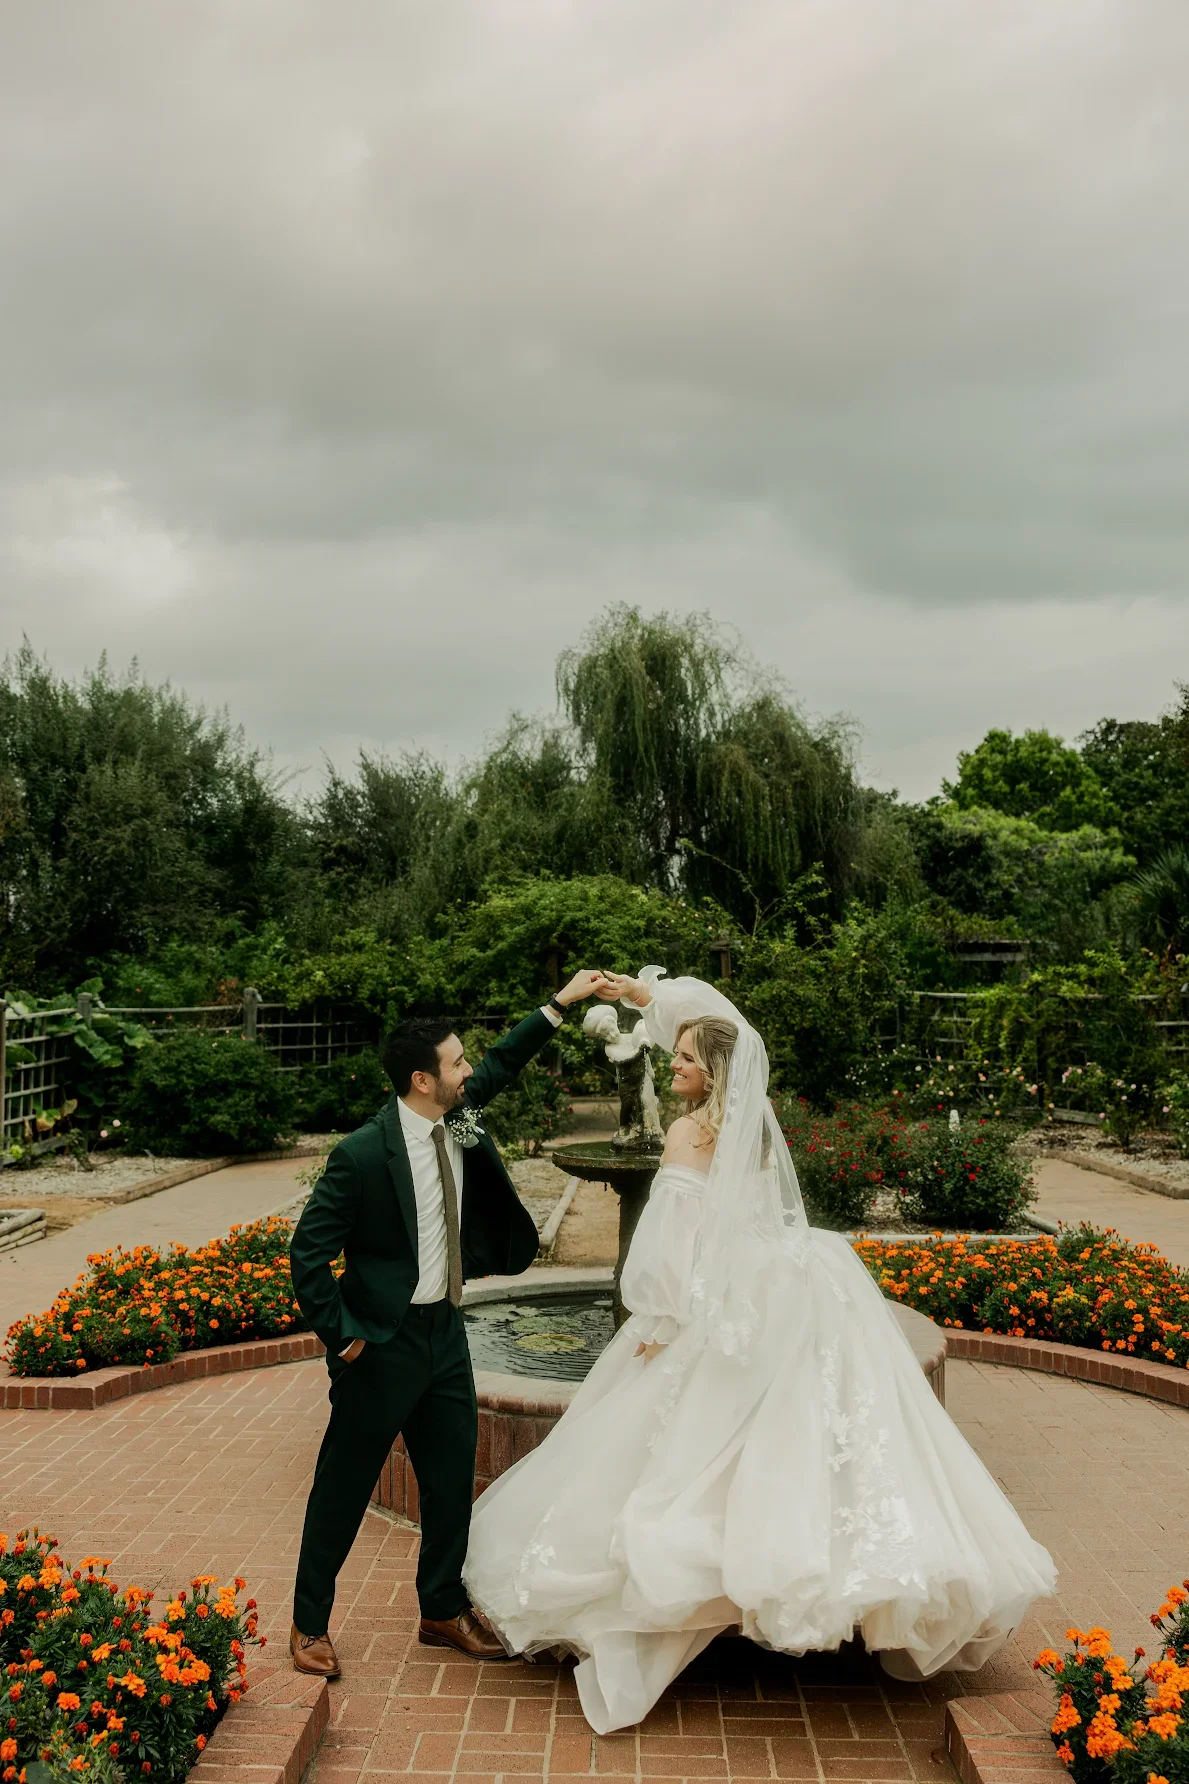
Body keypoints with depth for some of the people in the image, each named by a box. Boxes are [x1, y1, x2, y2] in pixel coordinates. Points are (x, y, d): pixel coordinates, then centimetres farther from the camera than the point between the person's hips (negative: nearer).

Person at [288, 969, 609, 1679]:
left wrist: (560, 1005, 13)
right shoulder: (363, 1154, -23)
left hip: (445, 1331, 7)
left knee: (454, 1479, 16)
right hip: (382, 1342, -7)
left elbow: (501, 1065, 17)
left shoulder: (458, 1117, -3)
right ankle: (311, 1624, 29)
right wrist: (343, 1335, -14)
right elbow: (307, 1253, -17)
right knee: (343, 1488, 9)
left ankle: (444, 1609, 36)